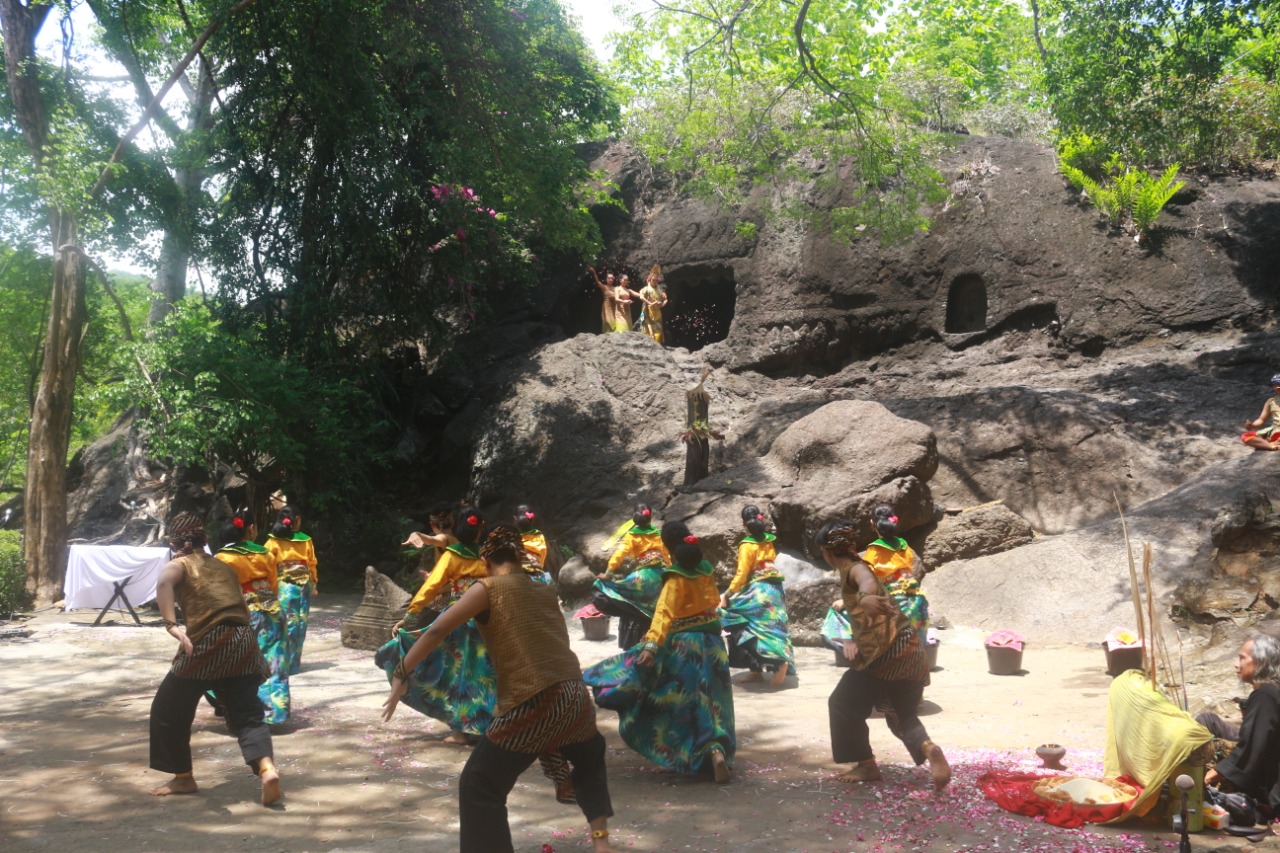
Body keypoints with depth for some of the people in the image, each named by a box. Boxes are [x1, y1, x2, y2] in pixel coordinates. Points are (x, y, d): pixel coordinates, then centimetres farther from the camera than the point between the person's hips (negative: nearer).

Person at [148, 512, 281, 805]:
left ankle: (183, 778, 25)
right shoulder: (222, 567, 25)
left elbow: (163, 583, -17)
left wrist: (171, 625, -24)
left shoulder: (179, 564, 7)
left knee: (167, 711, 16)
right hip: (244, 643, 5)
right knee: (247, 715, 7)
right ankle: (267, 769, -17)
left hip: (208, 645, -5)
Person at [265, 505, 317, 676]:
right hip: (304, 585, 2)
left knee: (287, 625, -2)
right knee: (300, 624, 8)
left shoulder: (273, 542, -2)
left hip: (284, 586, -2)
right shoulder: (306, 540, 4)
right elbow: (312, 565, 8)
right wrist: (314, 585, 18)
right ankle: (294, 664, 15)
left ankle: (286, 665, -4)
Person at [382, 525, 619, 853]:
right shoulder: (546, 591, 15)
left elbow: (437, 632, -5)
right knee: (590, 759, 35)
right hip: (574, 696, 6)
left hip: (533, 704, -6)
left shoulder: (488, 589, 1)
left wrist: (401, 675, 0)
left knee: (479, 787, 7)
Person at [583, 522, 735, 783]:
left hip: (685, 645, -6)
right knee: (708, 701, 11)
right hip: (712, 642, 6)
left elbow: (665, 612, -29)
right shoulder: (706, 569, 3)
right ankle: (716, 751, 1)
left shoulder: (677, 577, -15)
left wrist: (651, 645, -39)